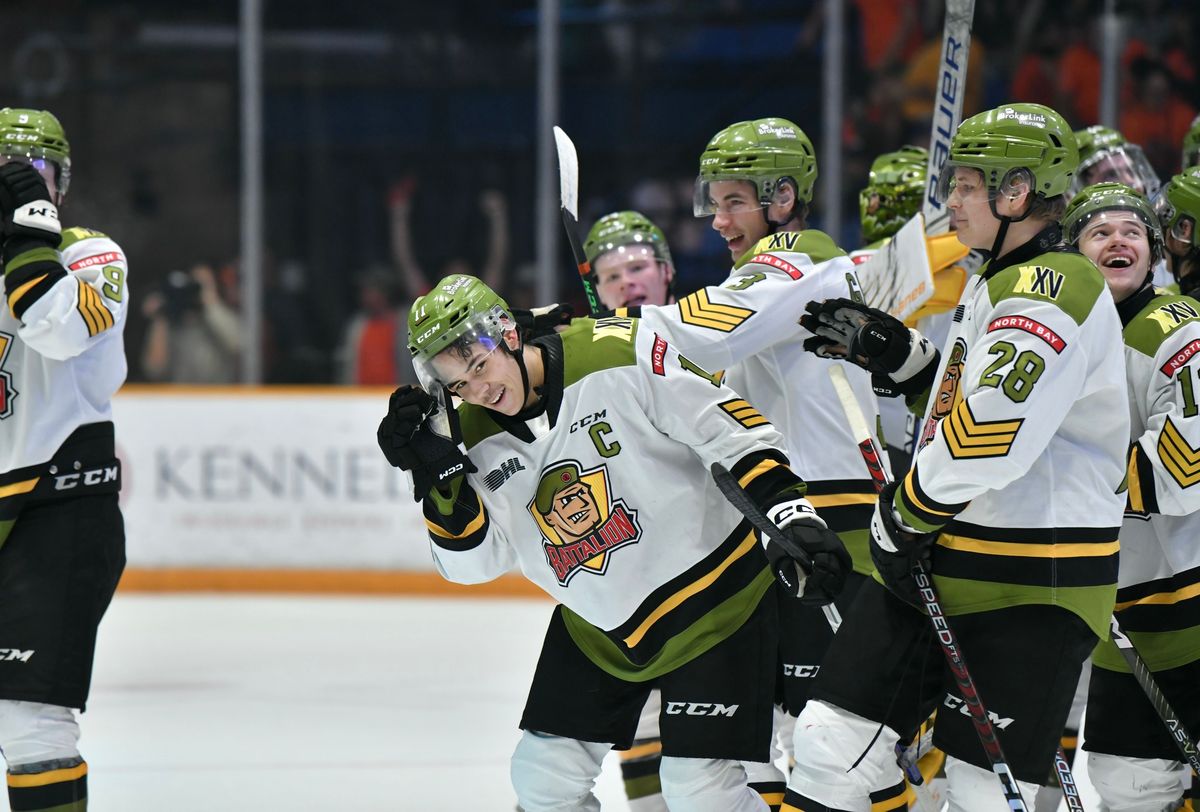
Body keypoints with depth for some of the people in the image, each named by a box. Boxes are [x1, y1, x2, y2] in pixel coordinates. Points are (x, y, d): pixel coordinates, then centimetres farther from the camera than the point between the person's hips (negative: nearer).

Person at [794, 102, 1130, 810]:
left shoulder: (1055, 288, -17)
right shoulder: (995, 283, 17)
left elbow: (989, 436, -27)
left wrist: (906, 515, -14)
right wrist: (894, 354, 16)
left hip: (1029, 591, -10)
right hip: (928, 564, 10)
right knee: (829, 749, 4)